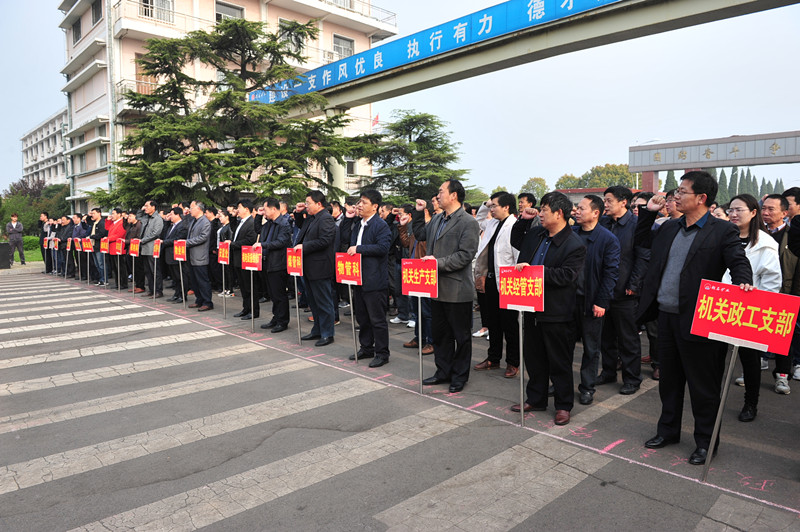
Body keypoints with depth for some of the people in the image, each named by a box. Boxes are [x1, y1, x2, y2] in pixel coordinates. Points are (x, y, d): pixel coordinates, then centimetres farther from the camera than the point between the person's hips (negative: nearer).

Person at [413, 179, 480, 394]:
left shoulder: (468, 222, -12)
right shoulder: (437, 219, 12)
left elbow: (465, 255, -20)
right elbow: (420, 235, 26)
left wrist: (439, 262, -22)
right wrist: (419, 213, 17)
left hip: (457, 289, -8)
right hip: (437, 287, 8)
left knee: (461, 335, 7)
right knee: (440, 333, 17)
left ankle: (460, 376, 21)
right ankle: (443, 371, 31)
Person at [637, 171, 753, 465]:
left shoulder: (723, 231, -7)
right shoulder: (669, 227, 11)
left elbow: (739, 262, -14)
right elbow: (641, 240, 24)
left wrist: (742, 283, -35)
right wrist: (649, 211, 12)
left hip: (695, 321, -6)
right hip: (665, 317, 6)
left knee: (703, 386, 7)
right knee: (669, 380, 19)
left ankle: (705, 442, 24)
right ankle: (668, 430, 35)